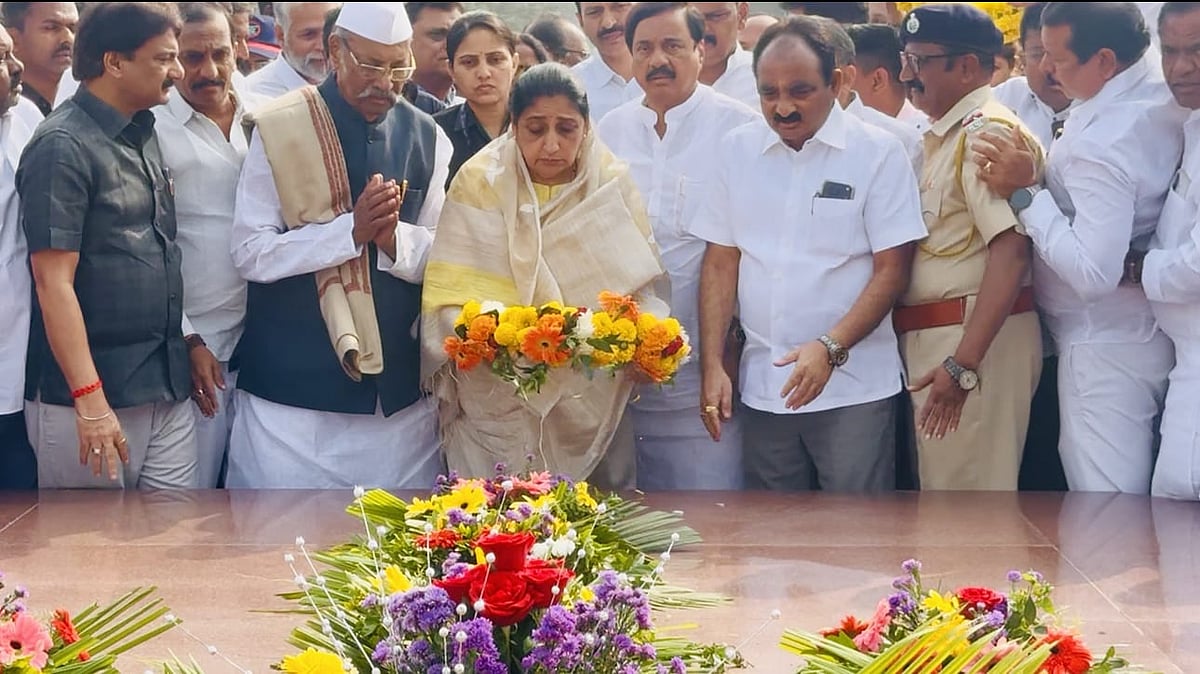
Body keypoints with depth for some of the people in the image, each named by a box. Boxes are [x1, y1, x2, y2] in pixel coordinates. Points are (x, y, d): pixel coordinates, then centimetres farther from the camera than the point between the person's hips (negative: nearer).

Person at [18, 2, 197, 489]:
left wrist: (188, 342, 18)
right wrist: (89, 402, -22)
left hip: (167, 391, 7)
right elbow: (54, 282, -17)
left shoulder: (142, 135, 12)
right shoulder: (63, 147, -12)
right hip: (94, 398, -7)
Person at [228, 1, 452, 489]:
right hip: (290, 384, -3)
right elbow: (251, 254, -9)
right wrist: (350, 230, -20)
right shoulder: (279, 130, -4)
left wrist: (394, 238, -16)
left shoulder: (427, 138, 6)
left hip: (397, 390, 3)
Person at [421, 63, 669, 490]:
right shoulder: (480, 183, -6)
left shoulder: (611, 183, 0)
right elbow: (450, 299, -10)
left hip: (592, 404, 2)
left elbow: (638, 287, -1)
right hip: (499, 404, -2)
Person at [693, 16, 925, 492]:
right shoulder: (735, 151, 6)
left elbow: (892, 270, -6)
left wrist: (830, 347, -18)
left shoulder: (879, 152, -5)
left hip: (854, 387, -3)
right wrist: (711, 365, 2)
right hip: (762, 387, 4)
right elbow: (720, 262, 9)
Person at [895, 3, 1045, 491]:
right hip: (931, 340, 9)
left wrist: (963, 363, -27)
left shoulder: (988, 131, -13)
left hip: (975, 341, -9)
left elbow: (1010, 252, -23)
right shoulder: (943, 136, 17)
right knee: (941, 487, 15)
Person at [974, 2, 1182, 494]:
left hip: (1107, 342, -9)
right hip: (1153, 329, 10)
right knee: (1139, 497, 18)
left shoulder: (1099, 144, -27)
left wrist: (1025, 192, -24)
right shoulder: (1166, 97, 0)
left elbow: (1094, 274, -29)